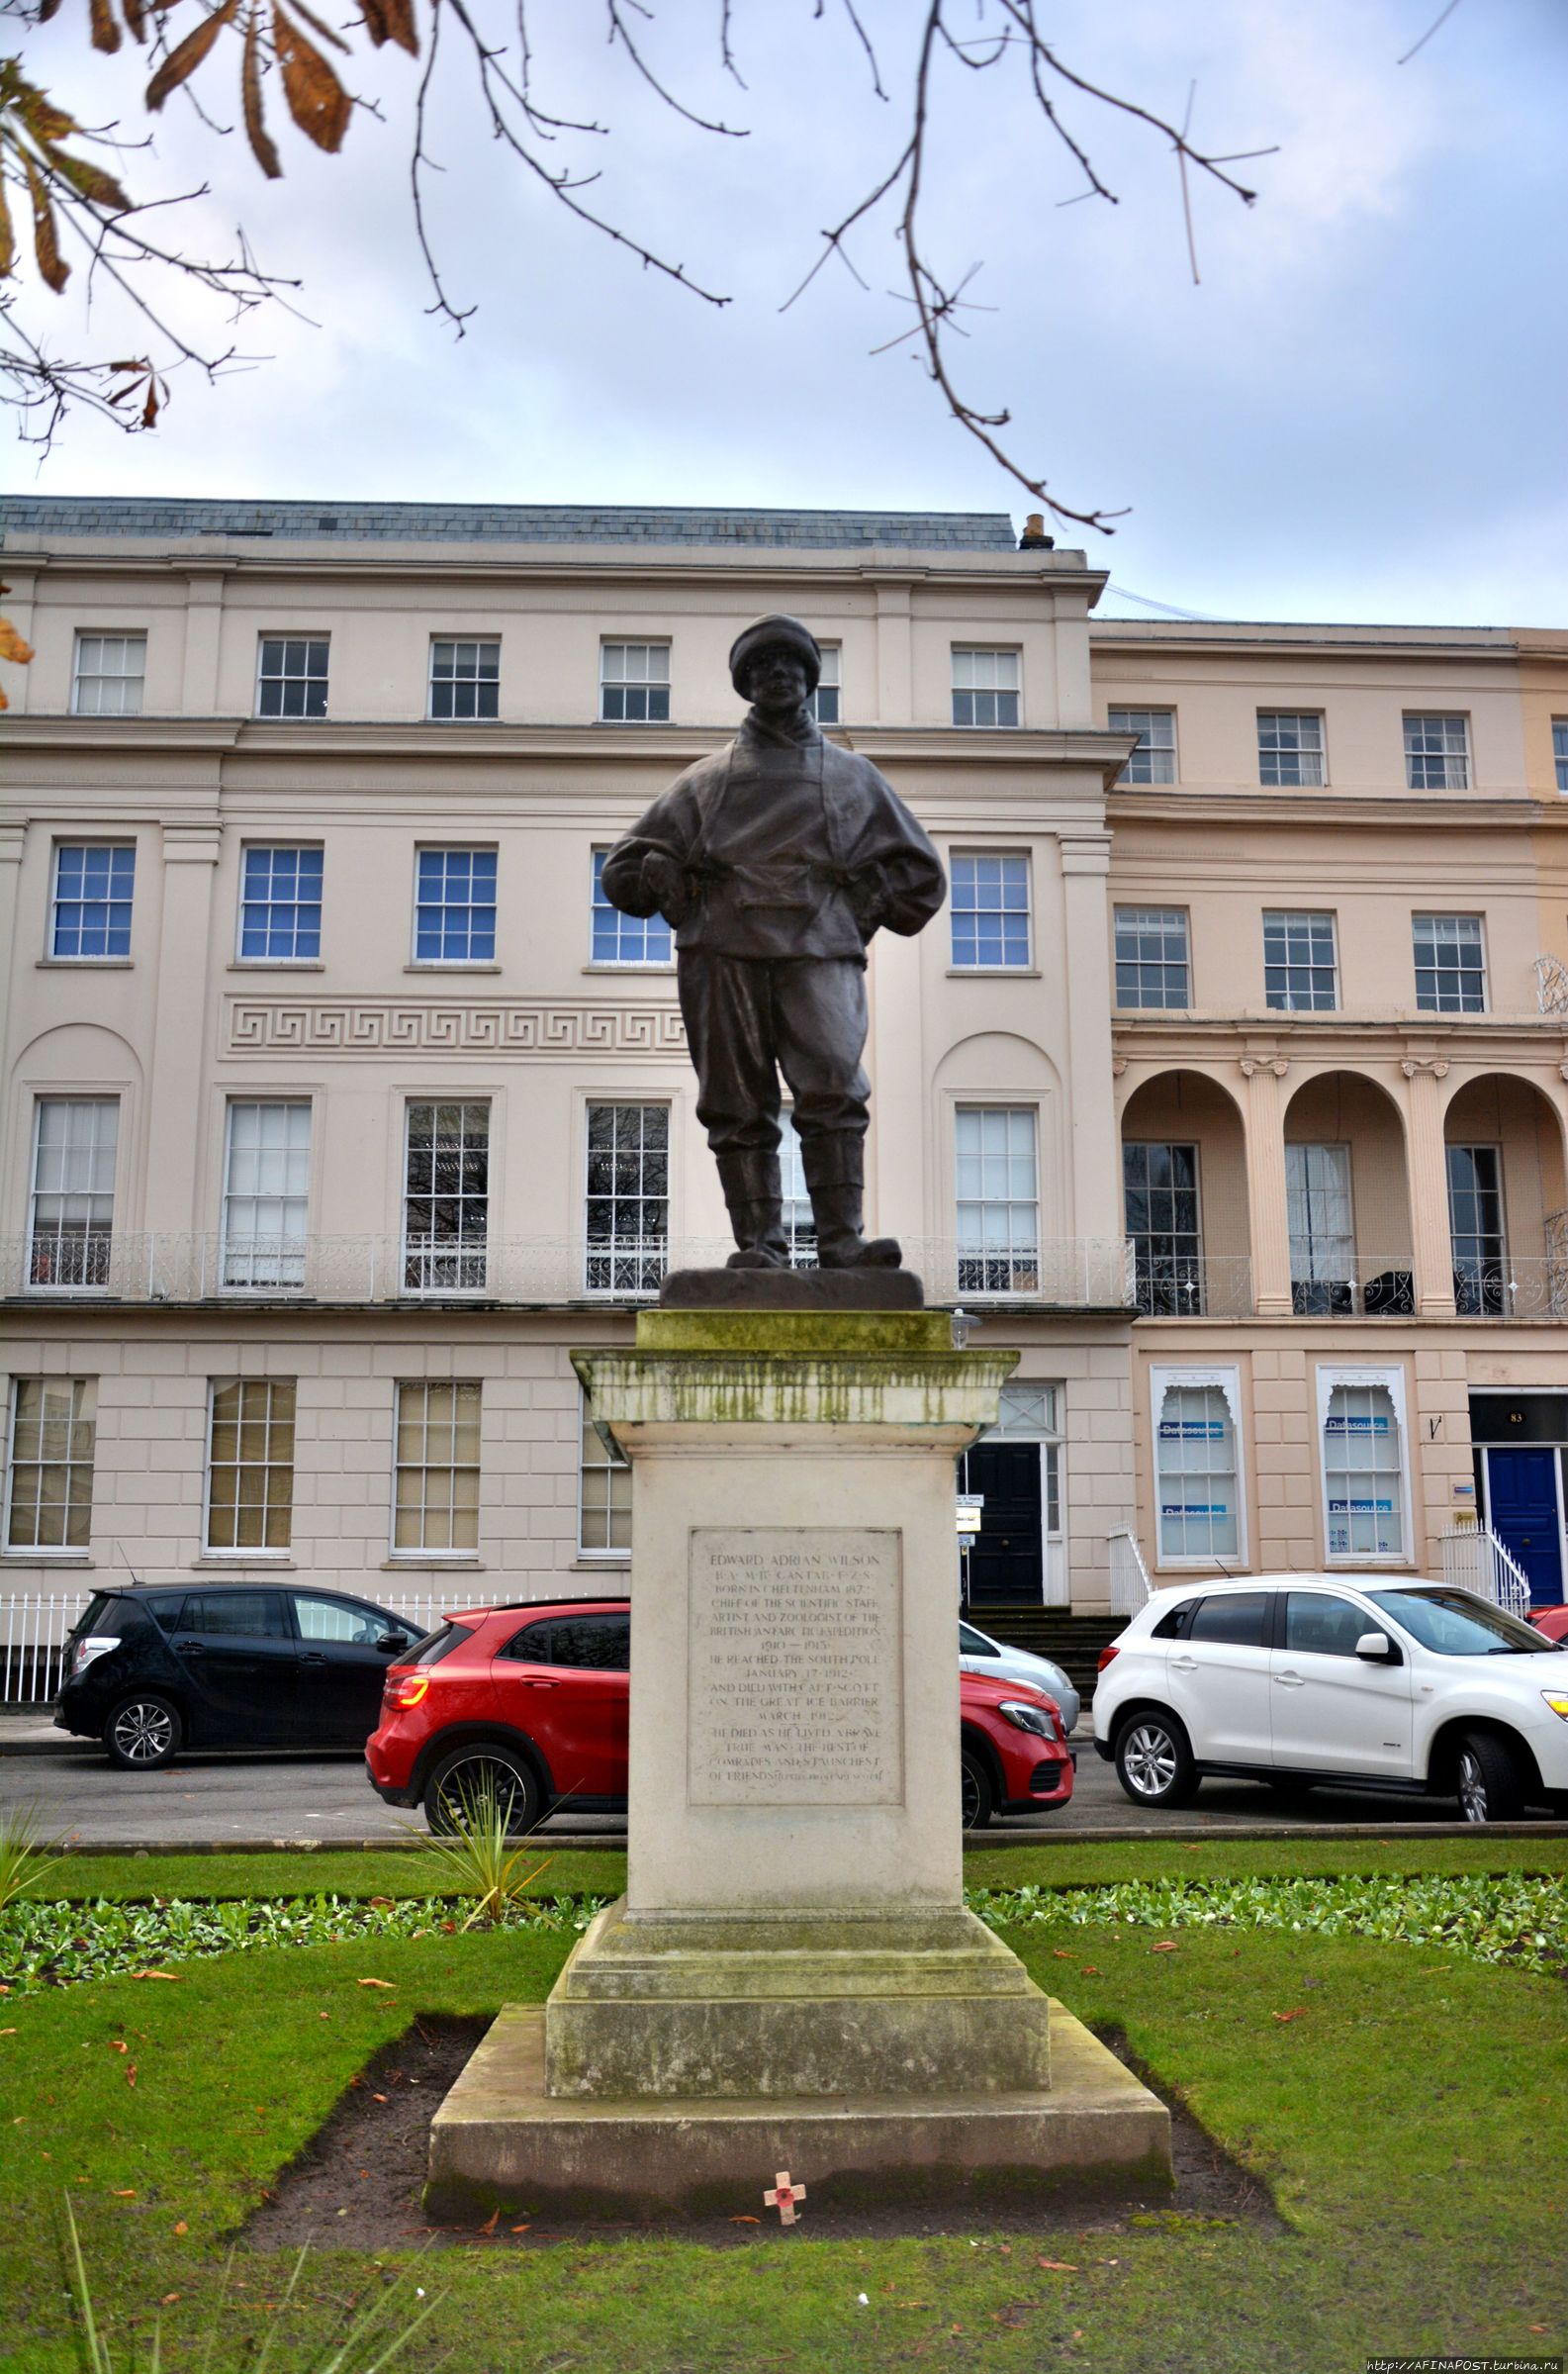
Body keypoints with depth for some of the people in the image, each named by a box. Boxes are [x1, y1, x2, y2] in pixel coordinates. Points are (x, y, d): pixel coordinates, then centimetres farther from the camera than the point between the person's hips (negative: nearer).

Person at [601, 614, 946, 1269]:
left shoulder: (853, 775, 23)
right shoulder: (705, 779, 22)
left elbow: (921, 876, 25)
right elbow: (624, 871, 22)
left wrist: (863, 910, 11)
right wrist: (683, 894, 7)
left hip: (819, 952, -1)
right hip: (722, 956, 1)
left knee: (835, 1090, -19)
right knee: (739, 1108, -5)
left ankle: (842, 1241, -22)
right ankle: (759, 1245, -5)